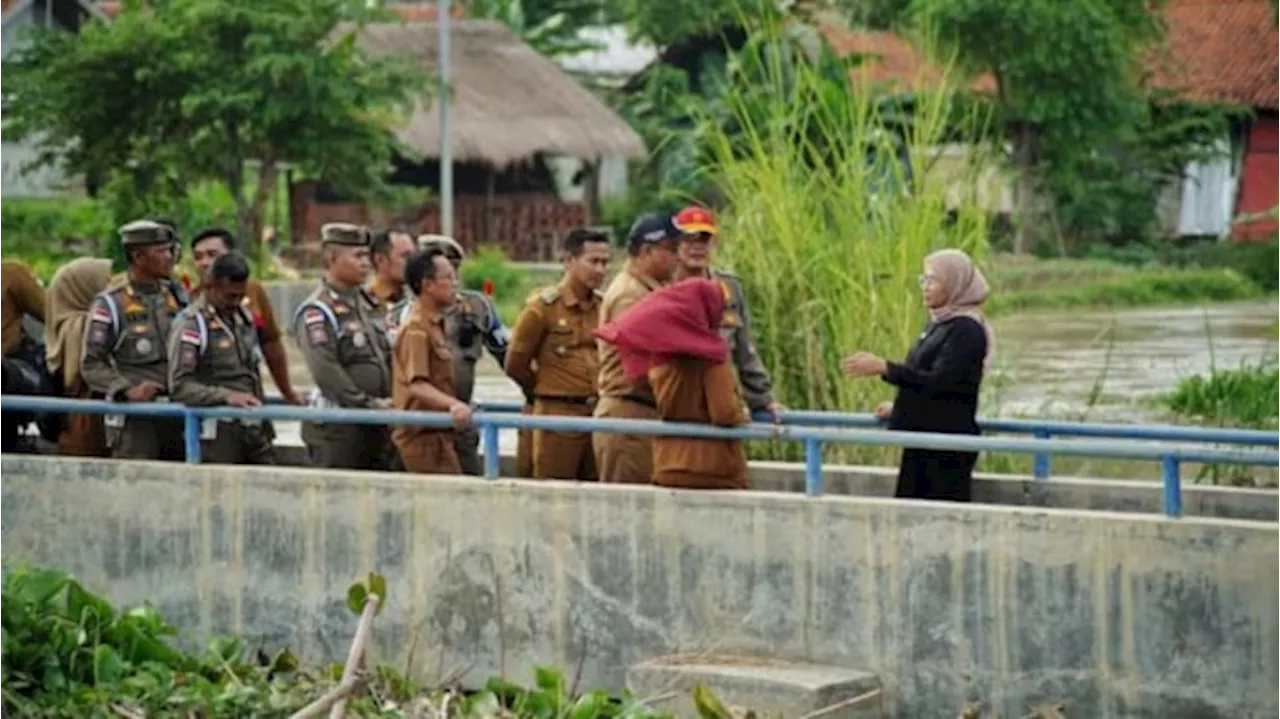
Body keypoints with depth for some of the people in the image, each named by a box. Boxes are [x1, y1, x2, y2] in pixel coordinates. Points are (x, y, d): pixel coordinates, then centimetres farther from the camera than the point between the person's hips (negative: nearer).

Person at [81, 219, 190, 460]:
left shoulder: (176, 295, 11)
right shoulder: (111, 303, -6)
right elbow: (91, 365, -7)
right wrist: (128, 390, -19)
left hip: (178, 413, 6)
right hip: (134, 418, -5)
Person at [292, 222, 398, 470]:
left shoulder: (369, 303, 16)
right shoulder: (316, 311, -10)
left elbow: (388, 356, 21)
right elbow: (326, 370, -19)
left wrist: (392, 399, 5)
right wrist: (368, 404, -19)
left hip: (378, 424, 8)